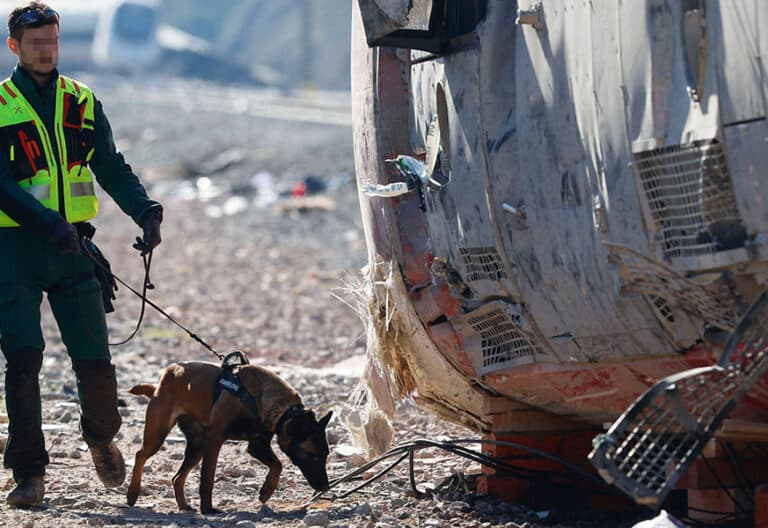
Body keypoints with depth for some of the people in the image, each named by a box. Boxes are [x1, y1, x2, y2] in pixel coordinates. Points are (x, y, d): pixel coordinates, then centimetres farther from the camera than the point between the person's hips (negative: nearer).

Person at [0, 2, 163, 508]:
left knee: (94, 359, -1)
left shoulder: (82, 102, 11)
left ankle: (102, 437, 29)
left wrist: (146, 210, -9)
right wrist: (47, 223, -23)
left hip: (73, 246, 2)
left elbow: (111, 167, 9)